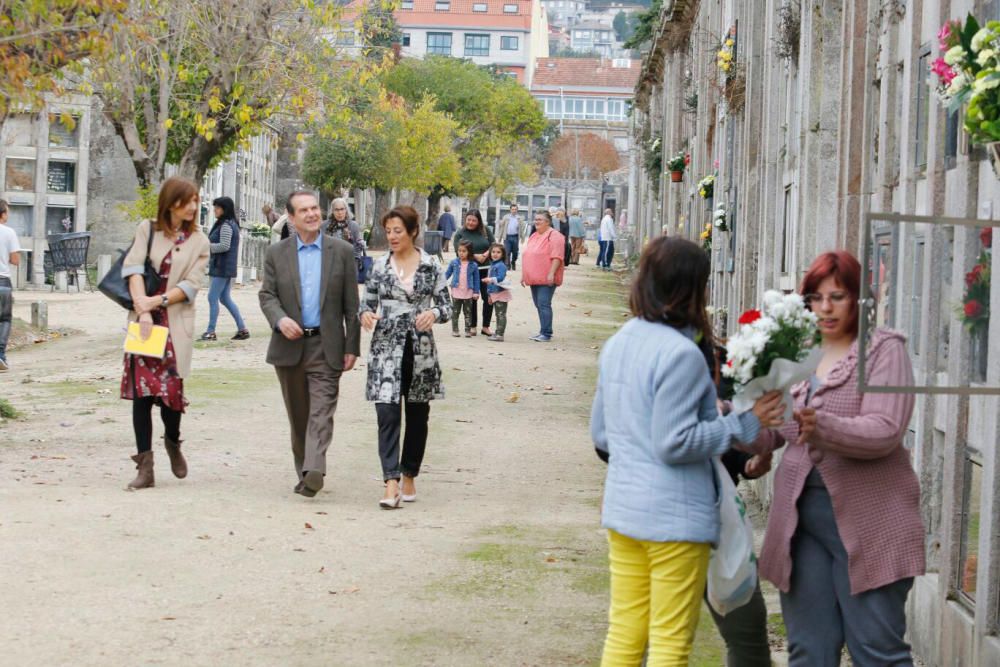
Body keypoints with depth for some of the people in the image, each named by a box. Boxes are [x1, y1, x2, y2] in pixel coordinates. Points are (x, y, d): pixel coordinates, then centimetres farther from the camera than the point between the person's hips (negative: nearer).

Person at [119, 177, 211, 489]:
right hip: (144, 320, 0)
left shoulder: (199, 241, 7)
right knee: (142, 391, -5)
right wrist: (142, 310, -16)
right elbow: (133, 269, -3)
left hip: (176, 323, 0)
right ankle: (145, 467, -1)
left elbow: (191, 285, -2)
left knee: (171, 388, -7)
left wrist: (157, 301, -15)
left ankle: (173, 441, 25)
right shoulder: (147, 229, 7)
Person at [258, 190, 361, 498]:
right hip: (289, 345, 2)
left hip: (326, 346, -2)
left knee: (321, 411, -15)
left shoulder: (342, 251, 4)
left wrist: (352, 347, -1)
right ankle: (303, 472, 19)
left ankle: (313, 471, -27)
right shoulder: (277, 253, 7)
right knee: (298, 415, 10)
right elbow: (266, 295, 4)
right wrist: (280, 319, -17)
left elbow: (351, 304, 3)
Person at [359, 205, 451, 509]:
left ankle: (409, 476, 26)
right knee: (387, 414, -12)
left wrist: (433, 313, -19)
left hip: (420, 350, 0)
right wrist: (365, 314, -14)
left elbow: (447, 306, 3)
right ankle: (391, 484, -16)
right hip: (386, 349, 0)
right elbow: (368, 302, 9)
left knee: (417, 415, 10)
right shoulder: (380, 265, 4)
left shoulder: (431, 265, 1)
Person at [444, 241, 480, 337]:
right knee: (455, 312, 6)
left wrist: (476, 292, 0)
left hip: (468, 293, 0)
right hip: (456, 292, 0)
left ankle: (468, 330, 15)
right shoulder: (454, 263, -2)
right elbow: (448, 274, 7)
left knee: (468, 313, 8)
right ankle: (455, 330, 13)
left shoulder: (473, 265, -3)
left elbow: (476, 279, 2)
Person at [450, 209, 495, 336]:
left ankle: (485, 327, 9)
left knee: (488, 297, -2)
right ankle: (472, 327, 14)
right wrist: (475, 256, -16)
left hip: (485, 269, 2)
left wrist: (486, 255, -13)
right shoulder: (460, 234, 1)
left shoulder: (485, 230, 8)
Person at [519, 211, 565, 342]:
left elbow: (556, 257, -17)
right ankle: (543, 331, 17)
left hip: (546, 279, -9)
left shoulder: (554, 236, -9)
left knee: (543, 304, -12)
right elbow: (527, 256, 23)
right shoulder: (534, 236, 19)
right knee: (539, 305, 11)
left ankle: (546, 334, -10)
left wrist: (551, 273, -24)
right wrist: (524, 275, 21)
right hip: (534, 279, 9)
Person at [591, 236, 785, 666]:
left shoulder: (618, 344, 9)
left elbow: (601, 435, 16)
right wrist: (745, 425, -14)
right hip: (676, 514, -8)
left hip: (622, 506, 8)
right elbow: (675, 443, -19)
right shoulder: (681, 354, -18)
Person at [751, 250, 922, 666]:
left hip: (865, 522, -5)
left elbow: (884, 432, -16)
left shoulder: (883, 349, -2)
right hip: (801, 516, 5)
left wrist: (822, 426, -33)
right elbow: (771, 434, 10)